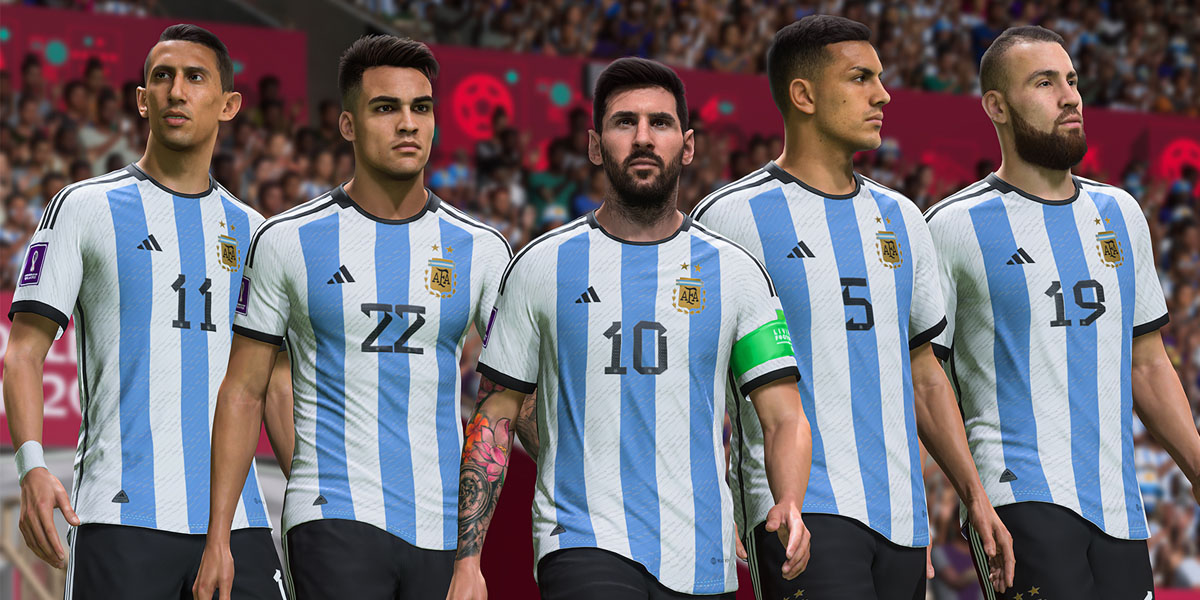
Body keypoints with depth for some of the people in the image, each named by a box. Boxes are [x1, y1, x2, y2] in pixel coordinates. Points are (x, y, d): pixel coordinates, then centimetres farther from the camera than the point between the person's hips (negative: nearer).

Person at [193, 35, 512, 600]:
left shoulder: (481, 249, 8)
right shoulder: (287, 240, 2)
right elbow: (244, 391, 5)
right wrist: (218, 537, -1)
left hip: (445, 530, 3)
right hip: (336, 525, -3)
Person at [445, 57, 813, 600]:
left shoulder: (736, 273, 8)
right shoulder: (543, 266, 5)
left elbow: (784, 418, 6)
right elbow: (494, 419, 8)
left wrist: (789, 506, -16)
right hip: (583, 547, -2)